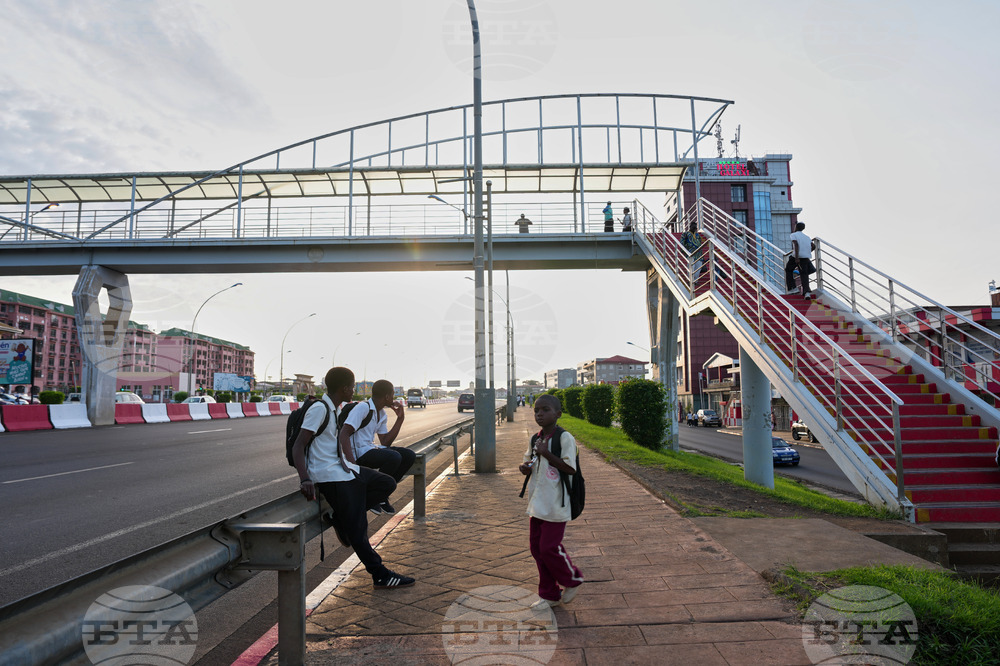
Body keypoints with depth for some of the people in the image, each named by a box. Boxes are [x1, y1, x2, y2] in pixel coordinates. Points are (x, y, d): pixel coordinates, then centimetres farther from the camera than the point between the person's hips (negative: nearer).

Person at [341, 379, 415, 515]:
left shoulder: (382, 414, 14)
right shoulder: (363, 407, -15)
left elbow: (385, 443, 10)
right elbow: (344, 434, -23)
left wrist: (400, 418, 7)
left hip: (371, 449, 10)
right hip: (358, 453, -9)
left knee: (409, 455, -1)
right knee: (394, 457, -29)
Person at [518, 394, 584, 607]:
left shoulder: (565, 438, -14)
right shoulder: (535, 439, 8)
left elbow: (570, 469, -20)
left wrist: (546, 454, -25)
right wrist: (525, 467, -2)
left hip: (555, 506, -7)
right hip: (537, 503, 8)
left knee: (549, 548, -4)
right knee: (536, 548, 11)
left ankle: (573, 580, 24)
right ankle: (550, 594, 27)